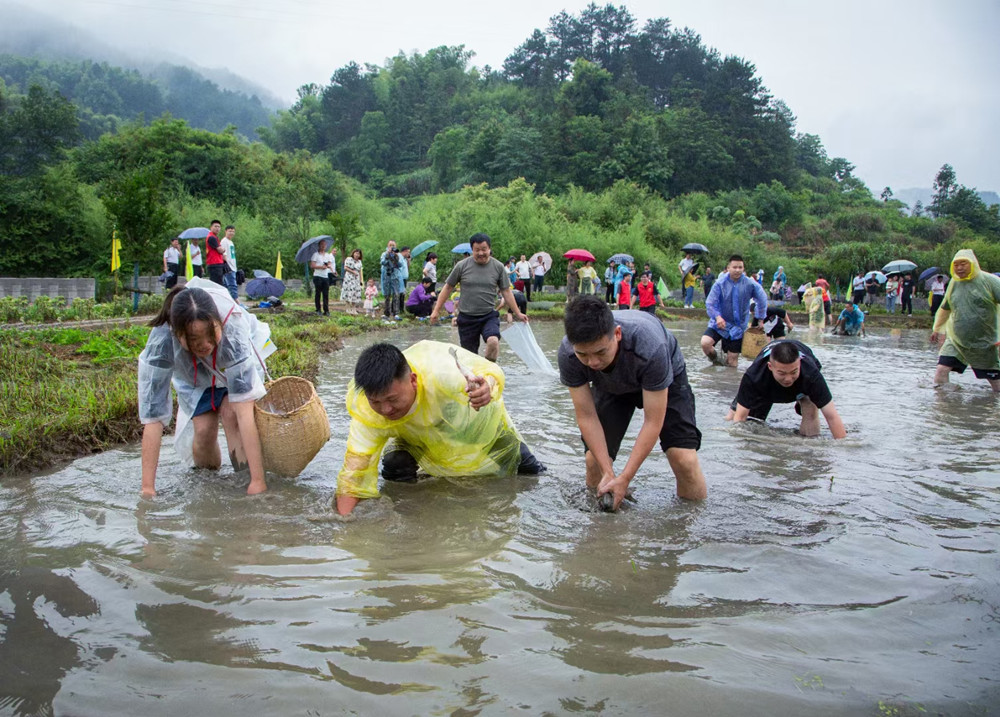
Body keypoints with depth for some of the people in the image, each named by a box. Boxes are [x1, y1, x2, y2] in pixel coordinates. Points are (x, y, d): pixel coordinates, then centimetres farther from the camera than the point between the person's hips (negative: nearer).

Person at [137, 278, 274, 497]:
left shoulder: (233, 327, -43)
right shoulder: (161, 342, -39)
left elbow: (243, 409, -44)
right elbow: (153, 419, -35)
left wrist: (258, 480, -46)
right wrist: (147, 488, -37)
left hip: (240, 362, -1)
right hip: (193, 377, 1)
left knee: (230, 412, -25)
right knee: (203, 427, -14)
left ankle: (246, 477, -9)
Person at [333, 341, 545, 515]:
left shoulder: (443, 371, -45)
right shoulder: (365, 411, -36)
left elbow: (491, 371, -28)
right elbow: (355, 470, -34)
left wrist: (488, 388, -51)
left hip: (482, 424, -1)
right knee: (394, 469, -21)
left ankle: (516, 450, 42)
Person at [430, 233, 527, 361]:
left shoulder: (498, 267, 0)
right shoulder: (462, 266, -2)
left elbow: (506, 292, 7)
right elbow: (448, 288, 7)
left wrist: (517, 314, 5)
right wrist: (436, 310, 6)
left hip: (489, 316, -1)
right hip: (467, 317, 1)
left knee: (493, 341, -27)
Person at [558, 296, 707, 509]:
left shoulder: (649, 346, -44)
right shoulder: (567, 354, -34)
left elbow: (653, 422, -34)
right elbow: (586, 416, -23)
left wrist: (624, 478, -31)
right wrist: (608, 472, -26)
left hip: (664, 380, -2)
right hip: (610, 386, 3)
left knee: (684, 458, -18)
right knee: (594, 459, -9)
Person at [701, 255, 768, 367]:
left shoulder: (750, 284, -11)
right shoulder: (720, 283, -12)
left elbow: (762, 300, 4)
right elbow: (710, 303, -13)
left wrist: (760, 318, 7)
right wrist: (717, 316, -30)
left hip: (738, 327, 1)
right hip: (720, 323, 0)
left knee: (732, 364, 3)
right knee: (705, 343, -25)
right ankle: (714, 359, 9)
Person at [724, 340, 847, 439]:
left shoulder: (811, 374, -46)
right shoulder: (753, 376, -45)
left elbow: (832, 416, -43)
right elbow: (740, 416, -39)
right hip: (765, 386, 1)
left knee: (811, 411, -29)